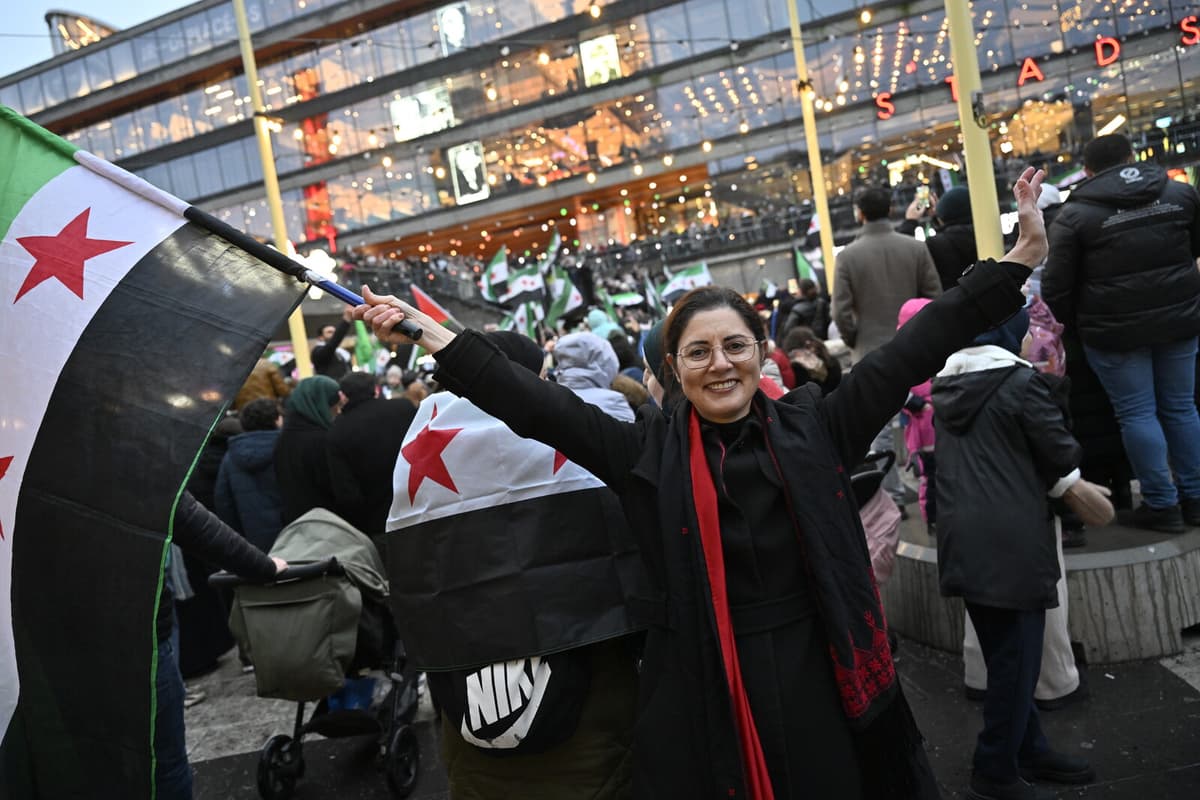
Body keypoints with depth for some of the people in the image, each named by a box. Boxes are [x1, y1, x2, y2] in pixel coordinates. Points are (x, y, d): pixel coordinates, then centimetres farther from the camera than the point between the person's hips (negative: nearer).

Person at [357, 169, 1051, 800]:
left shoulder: (815, 428, 0)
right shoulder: (648, 450, -3)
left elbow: (915, 349, 1)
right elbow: (533, 404, -5)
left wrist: (1023, 253, 1)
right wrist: (427, 330, -8)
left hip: (818, 685, 2)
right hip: (702, 695, -1)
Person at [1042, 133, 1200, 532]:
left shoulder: (1074, 214, -10)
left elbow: (1056, 286, -10)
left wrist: (1075, 323, 6)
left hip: (1115, 329, -4)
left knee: (1137, 413, 6)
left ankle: (1162, 504, 12)